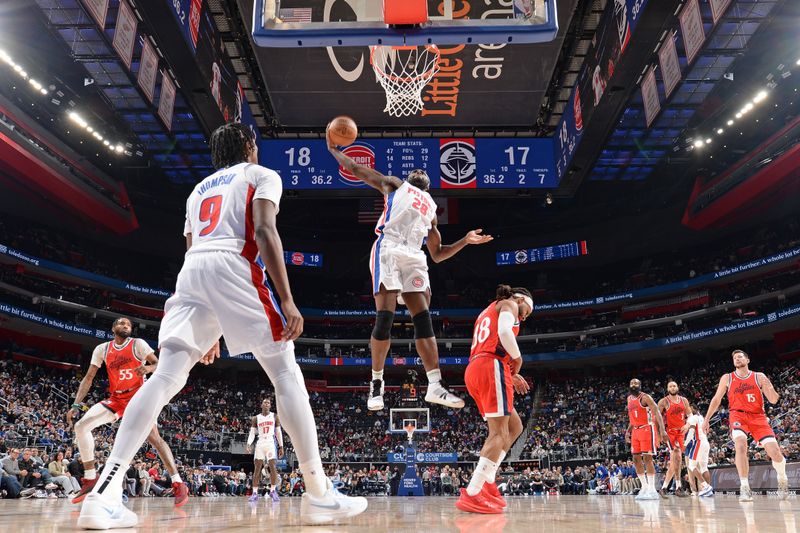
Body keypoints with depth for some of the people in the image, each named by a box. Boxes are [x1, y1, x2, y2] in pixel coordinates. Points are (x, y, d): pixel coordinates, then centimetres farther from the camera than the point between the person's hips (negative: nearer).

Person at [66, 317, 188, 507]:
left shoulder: (138, 344, -5)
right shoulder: (102, 349, 4)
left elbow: (159, 364, -8)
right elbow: (88, 378, 4)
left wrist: (148, 368, -32)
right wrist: (76, 404, -6)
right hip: (116, 399, 4)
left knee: (154, 437, -19)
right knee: (81, 426, -13)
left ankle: (178, 484, -19)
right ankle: (90, 479, -2)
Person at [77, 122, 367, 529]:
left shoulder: (199, 189, 33)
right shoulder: (262, 175, 15)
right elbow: (264, 231, -4)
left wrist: (207, 330, 32)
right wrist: (287, 300, -11)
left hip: (191, 270, 6)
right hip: (234, 267, -6)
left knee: (166, 377, 1)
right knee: (286, 375, -1)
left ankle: (105, 491, -10)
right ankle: (319, 495, 1)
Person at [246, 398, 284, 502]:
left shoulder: (275, 417, 7)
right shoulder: (255, 418, 8)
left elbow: (278, 432, 8)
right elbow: (252, 433, 5)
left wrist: (281, 446, 2)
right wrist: (249, 444, -12)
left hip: (271, 444, -1)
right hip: (260, 444, 1)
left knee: (273, 467, -10)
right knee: (257, 468, -3)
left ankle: (273, 491, 0)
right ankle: (255, 493, 1)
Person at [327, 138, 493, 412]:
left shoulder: (431, 208, 31)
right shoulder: (395, 184, 21)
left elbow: (437, 254, 29)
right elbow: (355, 168, 21)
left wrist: (465, 240, 21)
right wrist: (333, 148, 24)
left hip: (414, 258, 5)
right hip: (388, 250, -5)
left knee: (423, 319, -5)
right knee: (385, 318, -12)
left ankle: (435, 386, -8)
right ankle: (377, 383, 0)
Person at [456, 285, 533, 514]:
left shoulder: (488, 311, 34)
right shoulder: (509, 304, 8)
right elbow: (504, 331, -16)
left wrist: (510, 375, 23)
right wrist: (517, 359, -1)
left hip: (475, 370, 9)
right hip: (491, 368, -9)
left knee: (514, 427, 15)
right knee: (499, 433, -12)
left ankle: (486, 482, 7)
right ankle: (471, 495, -20)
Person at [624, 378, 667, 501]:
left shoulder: (645, 397, -10)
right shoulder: (629, 398, 15)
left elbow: (657, 413, -17)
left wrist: (662, 430, -28)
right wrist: (628, 431, 19)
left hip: (647, 429, -8)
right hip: (636, 431, 8)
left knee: (647, 458, -11)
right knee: (636, 459, 6)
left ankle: (652, 490, -7)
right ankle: (644, 488, 15)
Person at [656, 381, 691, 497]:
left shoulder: (684, 400, 9)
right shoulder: (663, 402, -6)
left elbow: (689, 414, 14)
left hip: (680, 432, 6)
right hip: (670, 432, -6)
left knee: (674, 461, 6)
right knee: (677, 456, -21)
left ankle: (664, 487, 16)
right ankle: (678, 488, -19)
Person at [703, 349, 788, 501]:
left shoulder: (759, 377, 5)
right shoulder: (727, 378, 6)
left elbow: (773, 400, 2)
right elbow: (716, 399, 13)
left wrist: (768, 387, -20)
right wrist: (706, 419, 9)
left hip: (757, 416, 1)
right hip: (738, 415, -1)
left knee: (774, 451, -10)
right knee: (740, 444, -29)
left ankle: (782, 479, 25)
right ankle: (744, 488, -23)